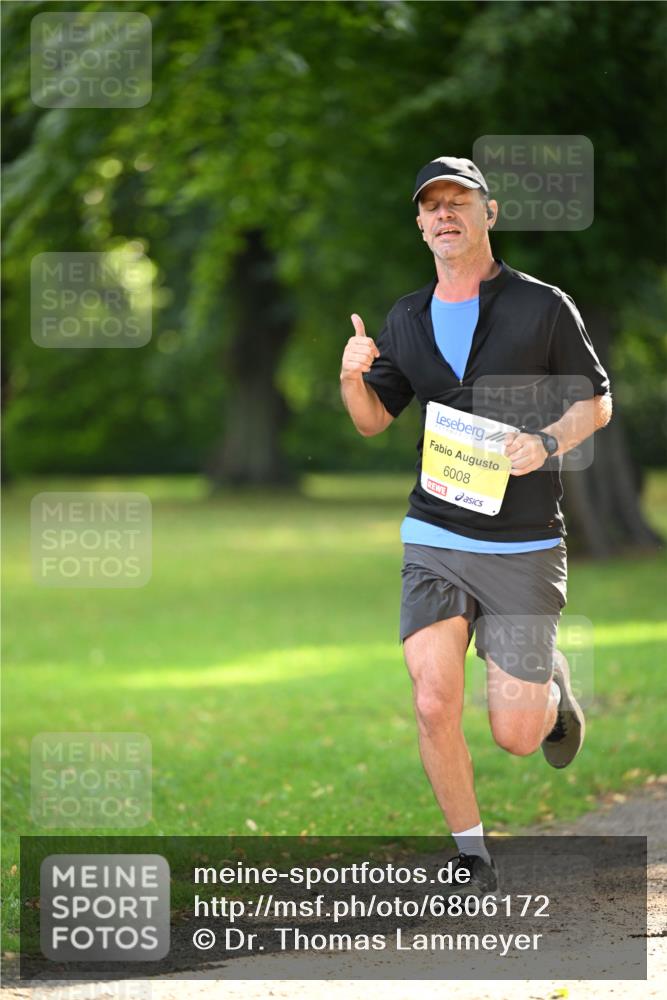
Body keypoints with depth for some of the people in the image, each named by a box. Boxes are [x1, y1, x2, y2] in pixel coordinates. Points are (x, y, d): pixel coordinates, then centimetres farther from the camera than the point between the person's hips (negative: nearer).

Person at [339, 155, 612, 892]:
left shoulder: (543, 307, -2)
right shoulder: (407, 319, 9)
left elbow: (597, 402, 3)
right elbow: (374, 420, 17)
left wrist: (548, 443, -16)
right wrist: (353, 377, -6)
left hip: (525, 547, -3)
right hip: (434, 540, 3)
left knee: (515, 735, -2)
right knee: (434, 706, -12)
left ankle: (552, 683, 34)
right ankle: (471, 855, 6)